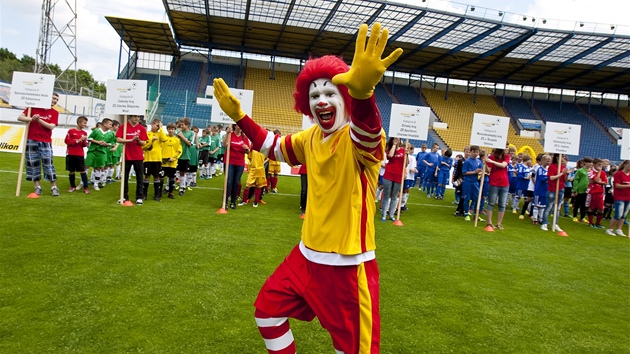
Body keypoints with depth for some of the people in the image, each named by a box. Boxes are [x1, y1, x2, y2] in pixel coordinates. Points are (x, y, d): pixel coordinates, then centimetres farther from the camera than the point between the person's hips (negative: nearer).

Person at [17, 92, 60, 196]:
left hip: (46, 142, -1)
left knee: (48, 163, -6)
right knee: (33, 163, 2)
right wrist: (31, 119, -18)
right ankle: (37, 187, 8)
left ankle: (54, 187, -2)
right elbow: (20, 117, 0)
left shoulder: (55, 113, 5)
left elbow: (51, 126, -8)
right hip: (31, 141, 1)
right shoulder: (34, 107, 4)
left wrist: (39, 120, -18)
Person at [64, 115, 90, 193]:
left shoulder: (84, 133, 8)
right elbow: (67, 141, -8)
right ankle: (73, 186, 20)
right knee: (71, 171, 6)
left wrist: (84, 141, -11)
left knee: (82, 171, -3)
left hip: (80, 155, 2)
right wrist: (78, 140, -14)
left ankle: (86, 187, -2)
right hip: (71, 154, -2)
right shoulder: (71, 131, -3)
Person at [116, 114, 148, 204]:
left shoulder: (141, 128, 2)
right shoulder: (124, 127, -1)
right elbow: (118, 139, -9)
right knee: (125, 177, 9)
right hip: (127, 156, 0)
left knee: (139, 177, 3)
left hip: (138, 157, 0)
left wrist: (138, 140, -20)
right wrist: (130, 140, -20)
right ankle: (124, 196, 21)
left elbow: (143, 143, 1)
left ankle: (139, 197, 11)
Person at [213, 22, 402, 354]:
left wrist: (362, 92, -66)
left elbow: (366, 135, -44)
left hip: (348, 265, -7)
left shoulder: (361, 139, -18)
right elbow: (274, 147, 22)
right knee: (267, 310, 20)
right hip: (307, 256, 7)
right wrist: (238, 115, 13)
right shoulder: (311, 138, 5)